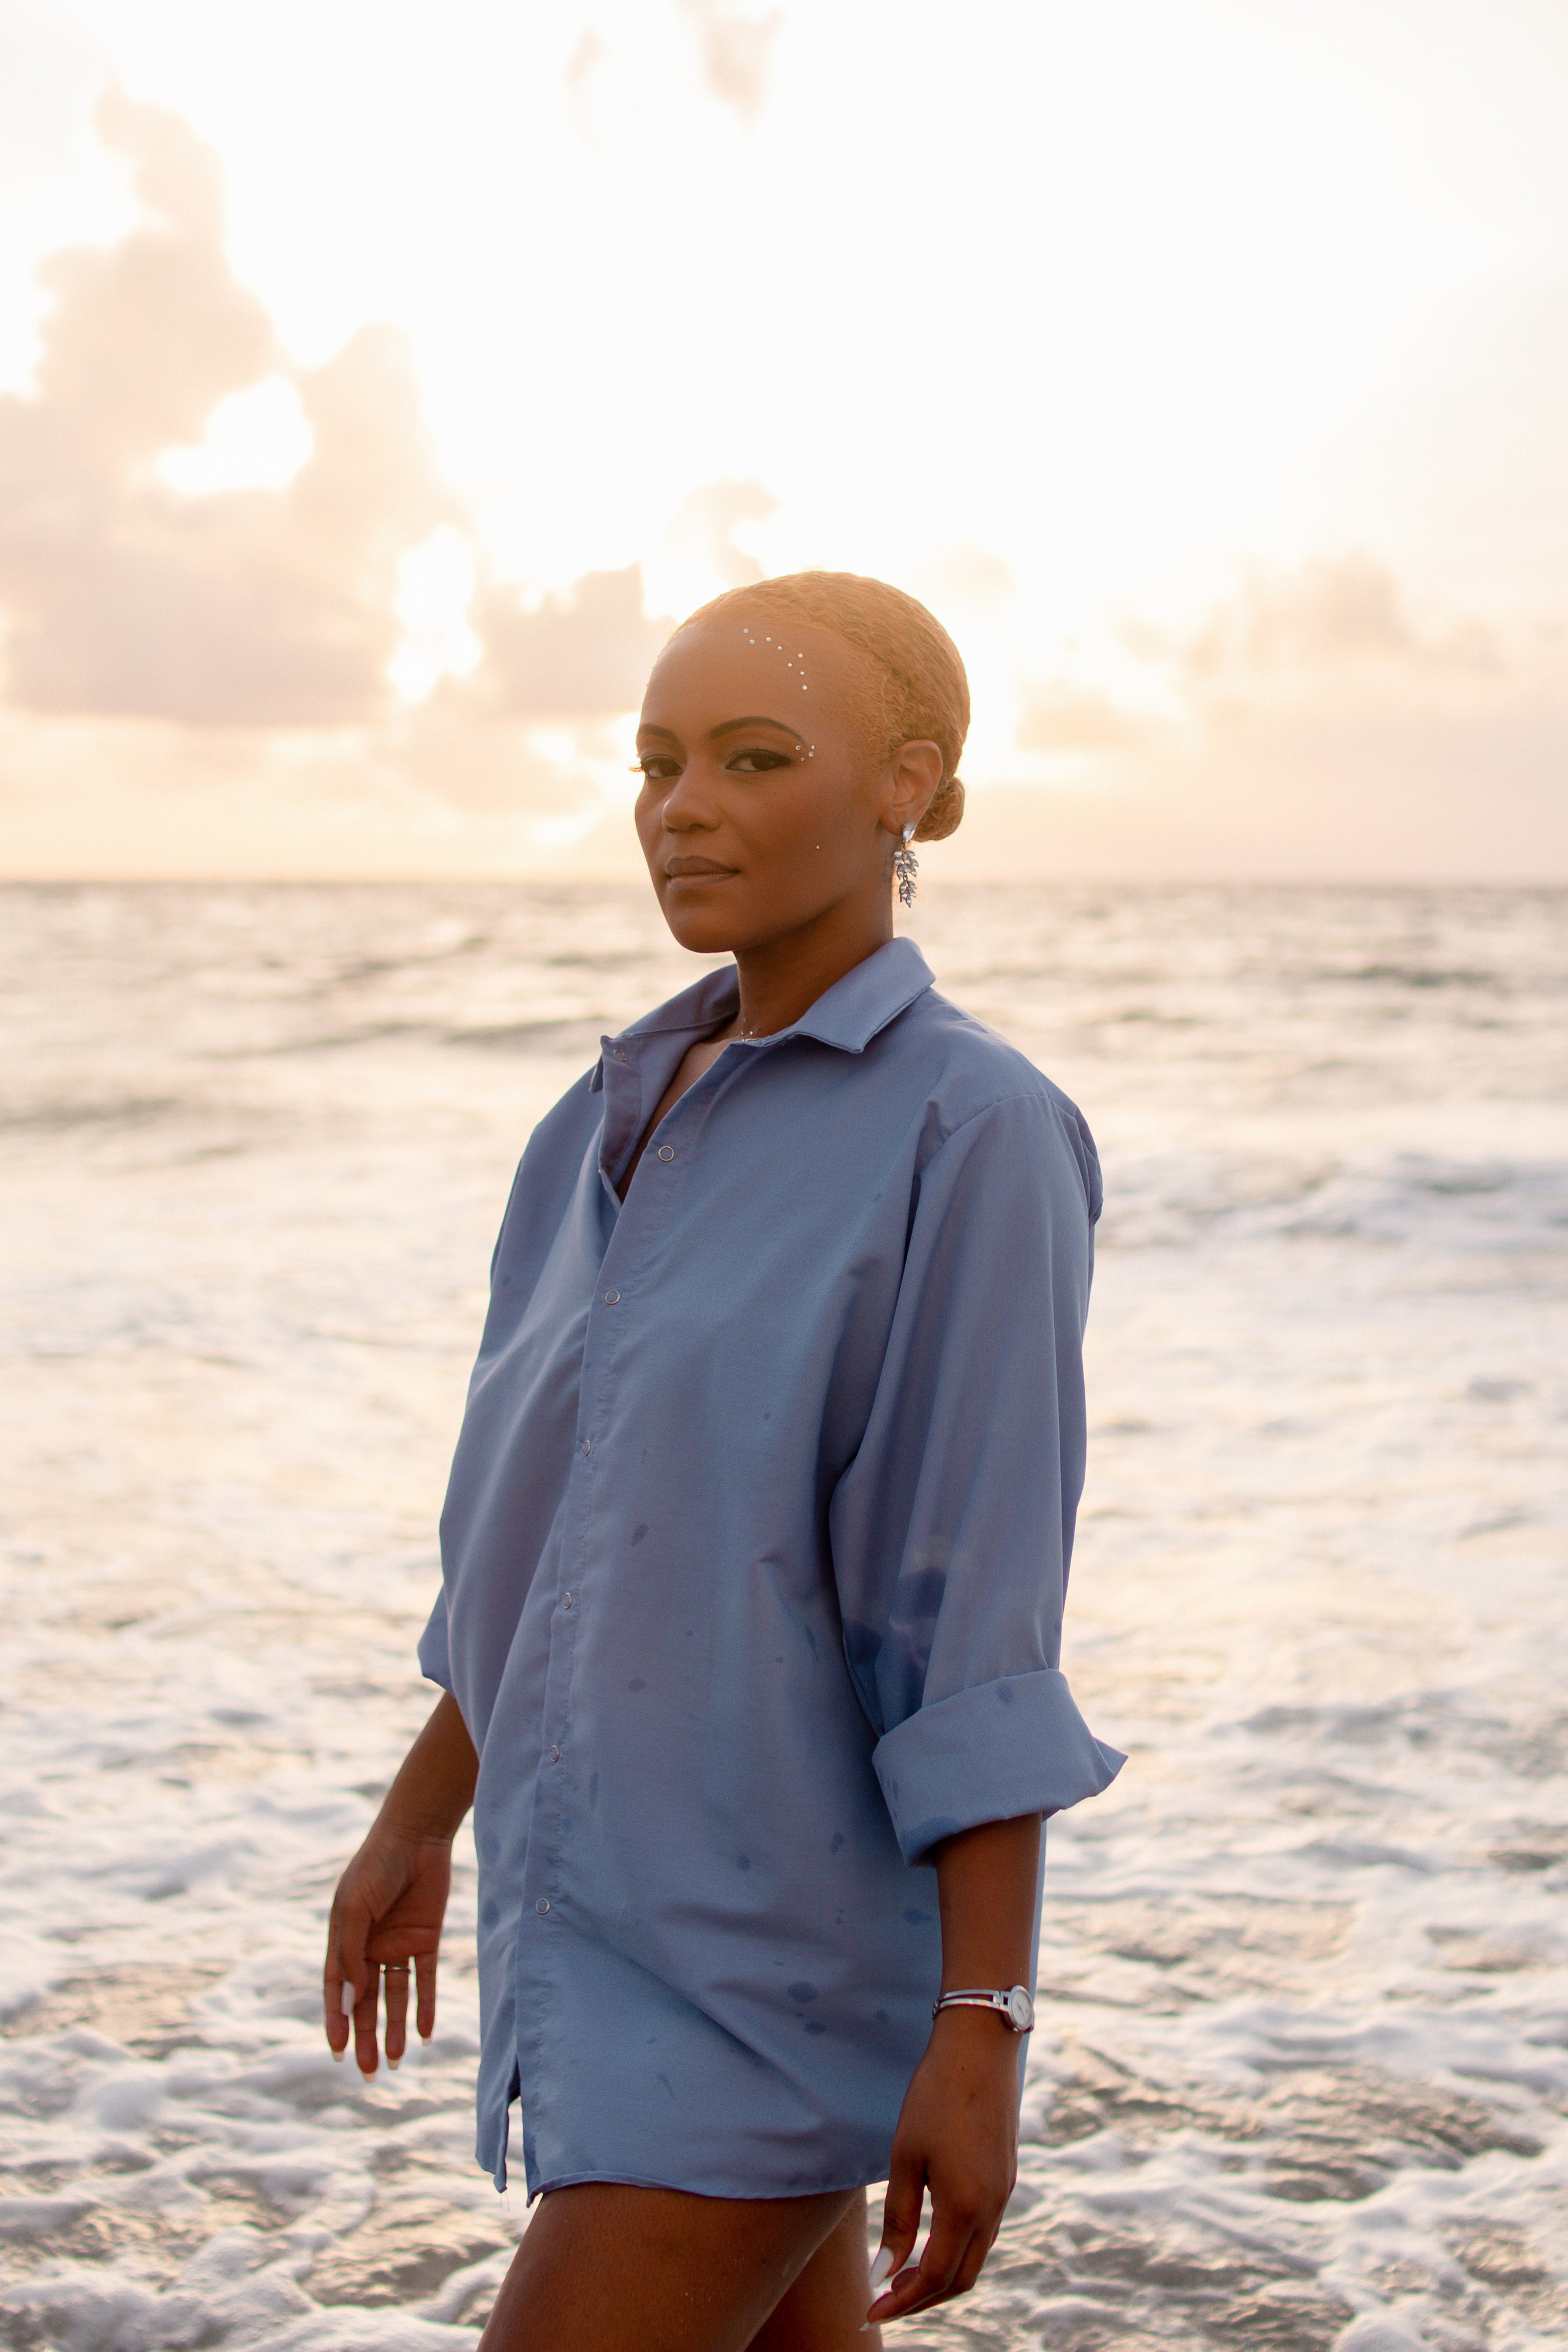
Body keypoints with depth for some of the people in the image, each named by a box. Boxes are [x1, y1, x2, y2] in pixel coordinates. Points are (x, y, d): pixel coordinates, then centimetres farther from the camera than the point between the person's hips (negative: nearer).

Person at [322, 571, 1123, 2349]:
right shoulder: (647, 1111, 8)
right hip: (621, 1899, 9)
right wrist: (419, 1821, 23)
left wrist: (981, 2032, -21)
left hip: (787, 1942, -8)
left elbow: (983, 1624, -20)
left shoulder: (971, 1134, -16)